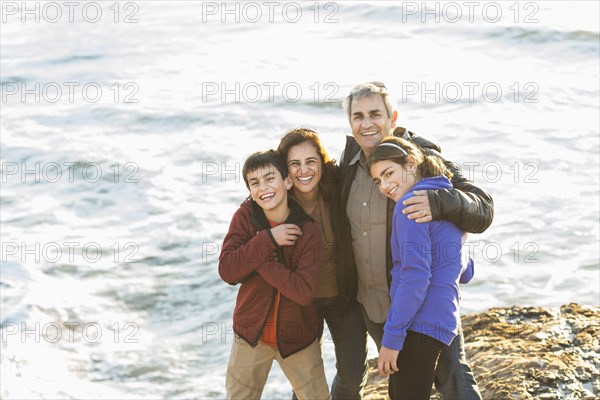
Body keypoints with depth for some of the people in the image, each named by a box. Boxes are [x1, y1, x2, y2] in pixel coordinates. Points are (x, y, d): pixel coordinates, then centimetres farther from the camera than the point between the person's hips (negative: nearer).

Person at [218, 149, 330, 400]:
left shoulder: (307, 231, -14)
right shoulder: (245, 217, -8)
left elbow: (304, 292, -23)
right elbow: (226, 271, -18)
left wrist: (259, 261, -25)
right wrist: (268, 240, -25)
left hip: (297, 338, -1)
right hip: (250, 334, 2)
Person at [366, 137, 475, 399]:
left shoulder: (411, 204, -12)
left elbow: (415, 276, -20)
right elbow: (465, 273, 21)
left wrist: (391, 337, -17)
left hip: (419, 324, -10)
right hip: (442, 318, 10)